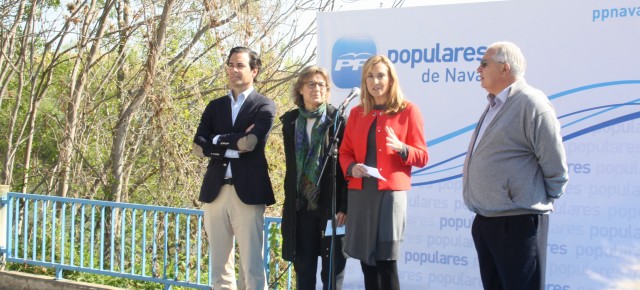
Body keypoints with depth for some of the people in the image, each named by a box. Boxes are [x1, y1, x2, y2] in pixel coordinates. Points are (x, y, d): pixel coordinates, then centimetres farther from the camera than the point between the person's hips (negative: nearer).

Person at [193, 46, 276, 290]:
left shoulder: (264, 106, 2)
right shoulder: (215, 106, 16)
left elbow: (250, 142, -14)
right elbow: (199, 145, 2)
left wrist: (218, 141, -2)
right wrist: (234, 146, -8)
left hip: (248, 192, -5)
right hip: (216, 191, 5)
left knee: (252, 266, -6)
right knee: (219, 265, 8)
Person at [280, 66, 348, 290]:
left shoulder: (338, 121, -4)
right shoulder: (290, 121, 9)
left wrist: (344, 206, -12)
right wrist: (288, 201, 12)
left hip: (331, 205, -4)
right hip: (300, 206, 4)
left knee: (333, 267, 1)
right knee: (303, 268, 8)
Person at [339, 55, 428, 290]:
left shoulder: (408, 111, 2)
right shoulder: (357, 112, 14)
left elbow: (422, 156, 1)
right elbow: (345, 152, 16)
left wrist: (401, 148, -19)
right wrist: (351, 168, -6)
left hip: (390, 191, -4)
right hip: (360, 192, 4)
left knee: (386, 261, -7)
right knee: (367, 261, 4)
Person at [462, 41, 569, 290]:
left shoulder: (531, 103, -14)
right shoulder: (495, 105, 15)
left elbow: (555, 164, -15)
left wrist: (544, 201, -4)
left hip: (517, 222, -9)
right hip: (485, 220, 9)